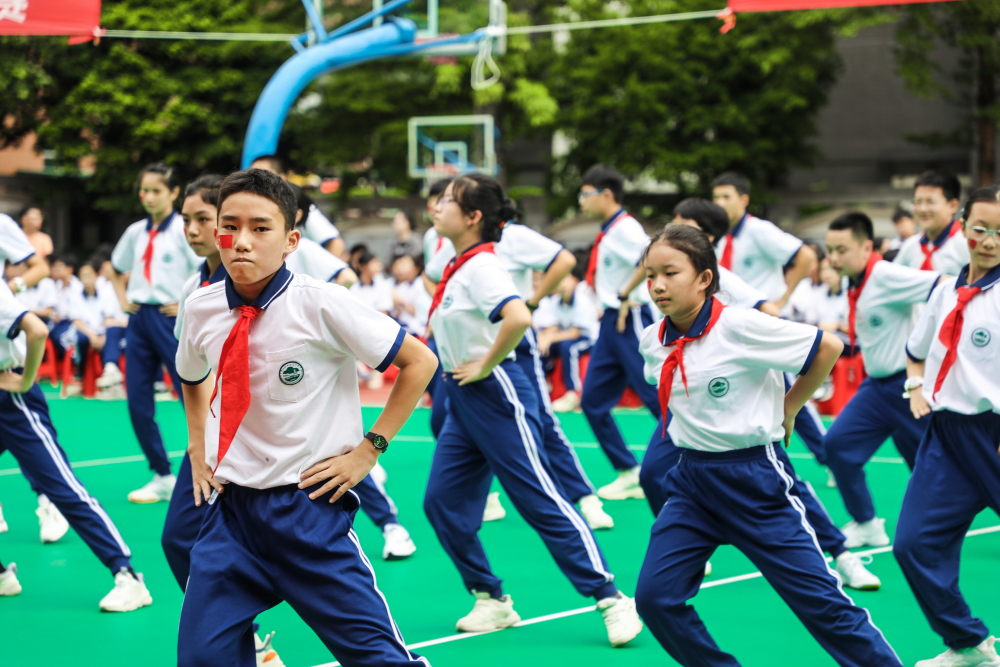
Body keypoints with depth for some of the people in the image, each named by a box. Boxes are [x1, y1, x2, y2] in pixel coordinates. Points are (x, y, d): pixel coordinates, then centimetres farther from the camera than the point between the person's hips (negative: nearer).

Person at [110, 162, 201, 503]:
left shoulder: (183, 230, -8)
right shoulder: (135, 232, 10)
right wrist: (123, 299, 13)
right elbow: (118, 271, 28)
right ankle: (162, 478, 17)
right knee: (138, 404, 5)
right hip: (139, 319, 7)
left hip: (171, 318, -6)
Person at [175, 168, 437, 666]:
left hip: (311, 505, -4)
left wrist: (369, 449, -7)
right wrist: (198, 451, 13)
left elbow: (419, 362, -5)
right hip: (230, 506, 4)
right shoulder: (200, 308, 0)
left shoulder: (321, 304, -13)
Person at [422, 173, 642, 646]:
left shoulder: (481, 266, -17)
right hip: (463, 400, 9)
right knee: (442, 503, 6)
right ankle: (492, 601, 17)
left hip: (496, 394, -9)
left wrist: (483, 365, -23)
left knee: (542, 502, -7)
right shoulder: (458, 267, 10)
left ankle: (610, 599, -1)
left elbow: (518, 317, -34)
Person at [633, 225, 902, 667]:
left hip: (754, 477, -6)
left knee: (820, 601, -3)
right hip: (692, 479, 6)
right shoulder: (653, 342, 1)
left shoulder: (740, 327, -18)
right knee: (654, 597, -5)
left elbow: (828, 347, -10)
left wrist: (786, 410, -1)